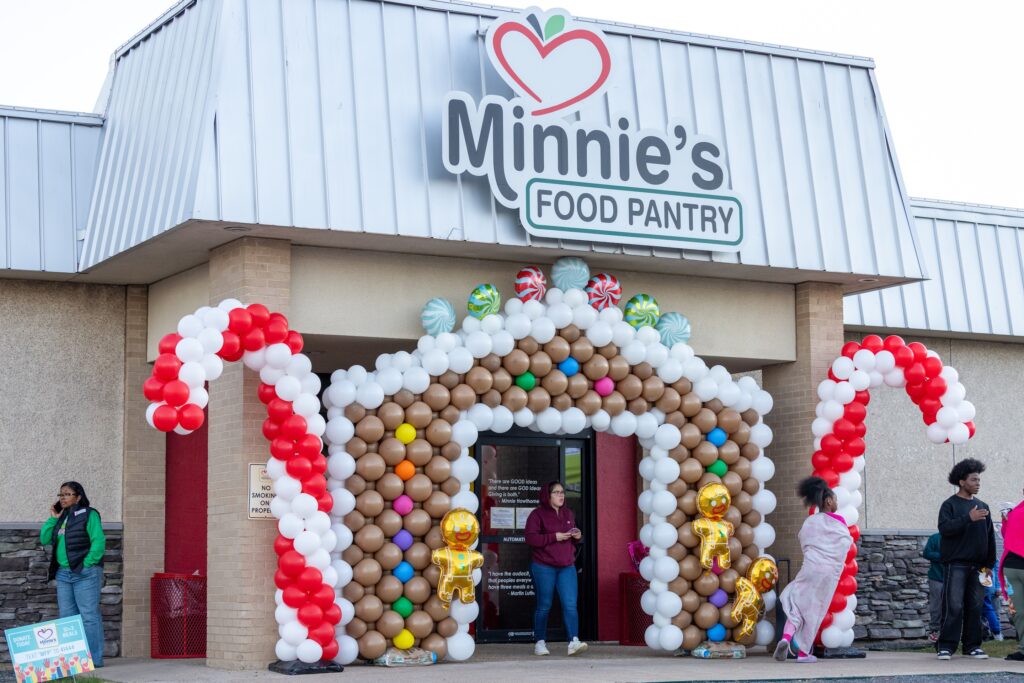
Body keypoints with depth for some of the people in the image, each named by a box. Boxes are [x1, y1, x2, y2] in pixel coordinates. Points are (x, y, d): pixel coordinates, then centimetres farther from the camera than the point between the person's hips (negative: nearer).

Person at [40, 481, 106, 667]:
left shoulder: (88, 514, -5)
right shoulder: (61, 517, 16)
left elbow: (99, 542, -13)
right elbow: (44, 539, 12)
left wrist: (87, 564, -15)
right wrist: (52, 519, 5)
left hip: (85, 573, -8)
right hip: (63, 573, 8)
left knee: (89, 616, -7)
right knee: (67, 617, 9)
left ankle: (94, 659, -5)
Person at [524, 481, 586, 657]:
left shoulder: (567, 513, 15)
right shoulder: (538, 514, -4)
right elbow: (530, 538, -14)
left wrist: (578, 536, 2)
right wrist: (554, 537, -19)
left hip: (567, 566, 4)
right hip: (544, 568, -4)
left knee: (570, 605, -8)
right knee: (544, 606, 3)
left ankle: (574, 641, -13)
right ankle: (540, 642, 14)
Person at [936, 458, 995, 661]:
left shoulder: (982, 507, 15)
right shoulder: (950, 505, 0)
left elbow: (990, 536, 17)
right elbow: (944, 528, -16)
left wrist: (989, 564, 12)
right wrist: (968, 518, -24)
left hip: (977, 565, 5)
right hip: (956, 564, -5)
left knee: (975, 606, 5)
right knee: (954, 606, -10)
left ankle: (972, 645, 12)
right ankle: (946, 646, -7)